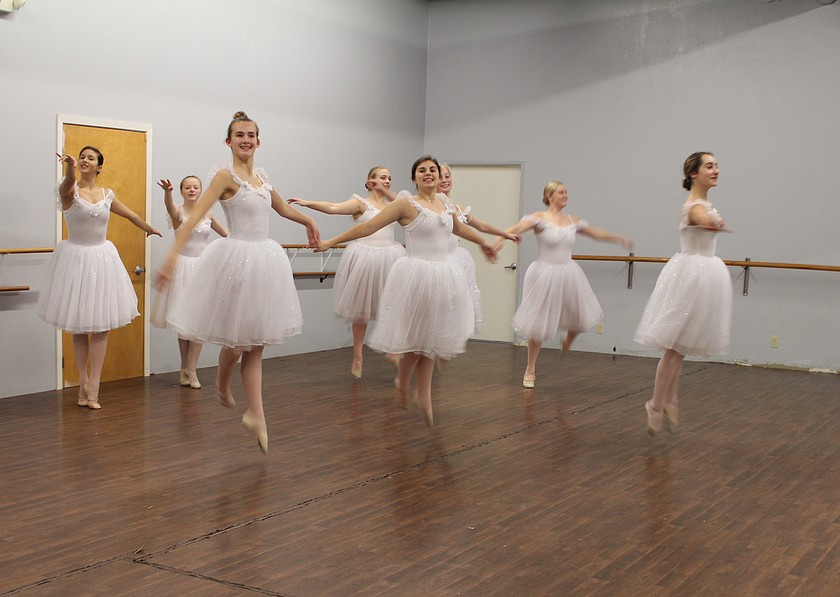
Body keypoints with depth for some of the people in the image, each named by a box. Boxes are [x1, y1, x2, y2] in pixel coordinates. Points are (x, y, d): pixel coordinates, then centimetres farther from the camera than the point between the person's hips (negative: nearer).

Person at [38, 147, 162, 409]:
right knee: (78, 326, 4)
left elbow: (131, 215, 23)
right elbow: (69, 182, -31)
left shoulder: (107, 194, 6)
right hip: (75, 258, -3)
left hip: (101, 259, 3)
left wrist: (149, 228, 37)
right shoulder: (69, 190, -6)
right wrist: (70, 165, -54)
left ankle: (92, 388, 1)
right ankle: (84, 383, 12)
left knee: (100, 324, -2)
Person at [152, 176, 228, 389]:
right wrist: (167, 191, -51)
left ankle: (190, 370, 4)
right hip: (183, 268, -3)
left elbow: (227, 235, 19)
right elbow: (169, 206, -31)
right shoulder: (178, 212, -6)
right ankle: (185, 368, 15)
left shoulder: (208, 215, 7)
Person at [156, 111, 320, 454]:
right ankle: (222, 384, 34)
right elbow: (195, 216, -19)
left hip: (265, 259, 6)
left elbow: (283, 209, 29)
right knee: (237, 342, 2)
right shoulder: (226, 175, -9)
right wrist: (172, 257, -29)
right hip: (237, 258, -6)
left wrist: (309, 222, 41)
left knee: (256, 344, 7)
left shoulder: (262, 177, 11)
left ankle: (256, 415, 11)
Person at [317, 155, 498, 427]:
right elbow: (369, 226, -7)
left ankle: (424, 396, 20)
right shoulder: (406, 203, -6)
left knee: (430, 337, 11)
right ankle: (402, 382, 26)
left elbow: (459, 227, 32)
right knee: (418, 336, 0)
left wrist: (483, 243, 47)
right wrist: (331, 242, -9)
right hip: (417, 274, -6)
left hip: (444, 276, 6)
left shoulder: (445, 203, 12)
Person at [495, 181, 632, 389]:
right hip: (545, 275, -5)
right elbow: (518, 227, -28)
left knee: (581, 318, 10)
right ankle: (530, 370, 19)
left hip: (569, 274, 5)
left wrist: (619, 238, 27)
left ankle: (567, 341, 45)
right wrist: (501, 237, -47)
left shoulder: (572, 221, 6)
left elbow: (596, 233, 20)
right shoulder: (539, 218, -11)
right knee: (539, 325, 2)